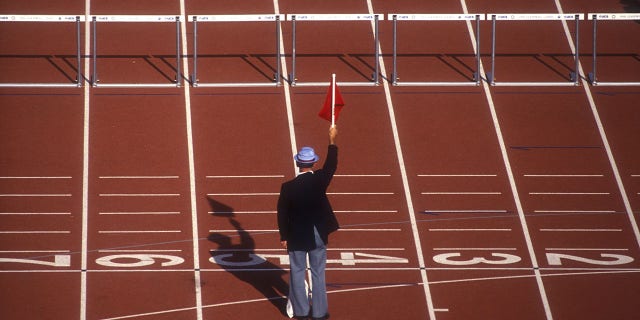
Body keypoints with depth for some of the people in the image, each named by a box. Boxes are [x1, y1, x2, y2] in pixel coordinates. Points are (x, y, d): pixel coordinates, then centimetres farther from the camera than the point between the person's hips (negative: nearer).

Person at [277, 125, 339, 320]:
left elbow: (282, 214, -8)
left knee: (297, 273, 10)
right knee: (318, 273, 11)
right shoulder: (320, 180, -14)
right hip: (318, 235, 1)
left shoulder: (288, 187, -15)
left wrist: (283, 236, 4)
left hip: (297, 236, -1)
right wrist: (332, 141, 15)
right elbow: (331, 165, 5)